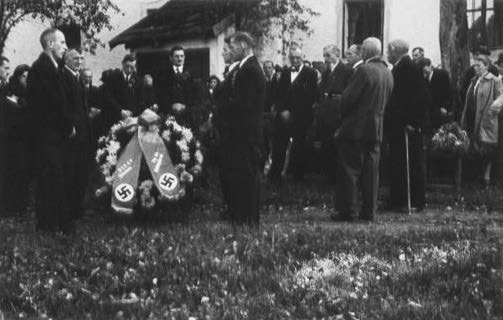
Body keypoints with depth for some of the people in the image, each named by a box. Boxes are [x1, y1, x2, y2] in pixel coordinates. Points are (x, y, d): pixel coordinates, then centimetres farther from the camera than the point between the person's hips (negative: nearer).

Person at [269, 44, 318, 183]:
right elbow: (279, 94, 12)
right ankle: (275, 175, 7)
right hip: (284, 116, 4)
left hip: (301, 118, -4)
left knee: (299, 148, 3)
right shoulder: (285, 73, 14)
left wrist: (293, 113, -11)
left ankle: (298, 177, 13)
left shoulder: (310, 73, -1)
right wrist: (282, 110, -5)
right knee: (278, 146, 0)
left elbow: (311, 97, -7)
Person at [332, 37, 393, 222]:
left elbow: (349, 97, -15)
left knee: (350, 170, -1)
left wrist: (344, 114, 2)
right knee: (371, 170, 9)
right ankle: (369, 211, 12)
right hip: (376, 129, 7)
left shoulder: (364, 70, -15)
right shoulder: (387, 73, 9)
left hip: (356, 128, -7)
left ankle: (348, 212, -1)